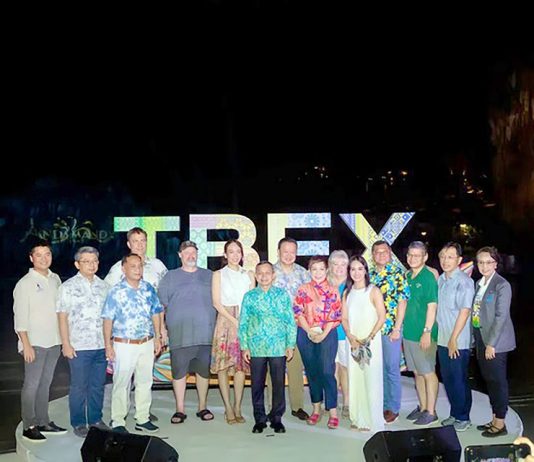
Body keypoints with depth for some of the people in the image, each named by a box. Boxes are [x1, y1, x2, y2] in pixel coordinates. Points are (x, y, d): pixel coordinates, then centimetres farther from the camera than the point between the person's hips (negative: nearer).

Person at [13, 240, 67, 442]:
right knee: (31, 385, -2)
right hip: (35, 343, -5)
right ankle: (29, 427, 8)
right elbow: (20, 317, -10)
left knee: (45, 383, 13)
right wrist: (26, 345, -15)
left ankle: (43, 422, 22)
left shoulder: (55, 279, 9)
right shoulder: (25, 284, -8)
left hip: (53, 341, 6)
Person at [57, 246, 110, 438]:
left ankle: (96, 420, 24)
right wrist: (66, 344, -9)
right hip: (79, 346, -4)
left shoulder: (103, 286, 10)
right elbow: (62, 317, -4)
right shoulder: (68, 287, -2)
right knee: (79, 387, 3)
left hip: (101, 345, 4)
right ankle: (78, 424, 16)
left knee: (98, 385, 12)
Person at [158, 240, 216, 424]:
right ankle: (180, 409, 13)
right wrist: (162, 329, 0)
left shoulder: (208, 275, 12)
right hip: (179, 334, -1)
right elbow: (161, 304, 6)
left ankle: (203, 407, 20)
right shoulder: (170, 276, 8)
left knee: (203, 370, 6)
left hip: (204, 333, 1)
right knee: (179, 371, 2)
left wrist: (214, 325, 6)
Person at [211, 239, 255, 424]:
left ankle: (237, 407, 10)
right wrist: (234, 320, -12)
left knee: (241, 365, 2)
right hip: (225, 321, -2)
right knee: (223, 364, -3)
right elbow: (216, 302, -2)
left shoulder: (249, 275, 13)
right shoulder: (218, 274, 6)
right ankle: (228, 408, 5)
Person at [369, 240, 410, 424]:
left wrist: (397, 328, -13)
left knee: (392, 369, 3)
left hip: (391, 329, -4)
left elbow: (402, 302, -8)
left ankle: (393, 408, 16)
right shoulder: (369, 275, 9)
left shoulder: (398, 273, -5)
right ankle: (379, 404, 25)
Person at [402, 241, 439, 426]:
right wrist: (401, 328, 13)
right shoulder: (407, 276, 9)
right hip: (408, 333, 7)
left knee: (428, 373, 3)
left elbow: (432, 306, -15)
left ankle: (431, 412, 13)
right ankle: (422, 407, 28)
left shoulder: (429, 277, -11)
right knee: (417, 372, 16)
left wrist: (427, 331, -20)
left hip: (423, 334, -7)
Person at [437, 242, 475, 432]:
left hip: (458, 342, -7)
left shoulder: (464, 282, -14)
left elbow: (465, 312, -17)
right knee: (448, 379, 15)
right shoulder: (440, 280, 8)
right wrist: (444, 338, 13)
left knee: (459, 381, 4)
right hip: (442, 340, 7)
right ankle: (454, 414, 29)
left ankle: (463, 417, 20)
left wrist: (454, 339, -17)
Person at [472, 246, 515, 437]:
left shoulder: (502, 285, -13)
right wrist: (477, 341, 8)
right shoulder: (479, 284, 10)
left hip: (495, 342, -7)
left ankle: (500, 424, 13)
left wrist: (491, 344, -18)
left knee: (497, 382, 2)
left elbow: (501, 316, -16)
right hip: (480, 340, 7)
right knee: (489, 380, 14)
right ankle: (495, 419, 26)